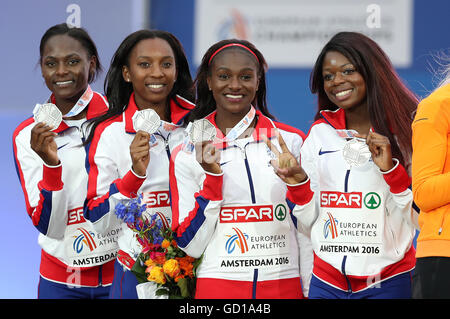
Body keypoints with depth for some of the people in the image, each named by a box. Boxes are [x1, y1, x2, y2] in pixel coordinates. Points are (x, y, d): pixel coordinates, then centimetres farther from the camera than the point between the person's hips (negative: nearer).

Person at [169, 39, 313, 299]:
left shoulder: (291, 140, 3)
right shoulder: (187, 154, 1)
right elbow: (191, 245, -3)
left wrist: (311, 292, 0)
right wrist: (212, 176, -11)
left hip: (284, 285, 1)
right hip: (218, 285, -1)